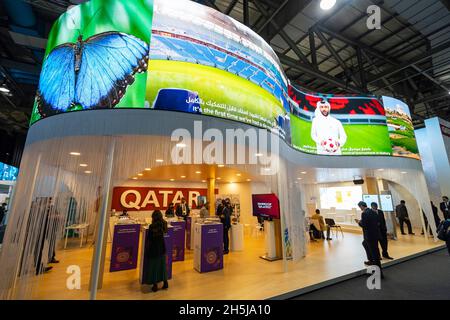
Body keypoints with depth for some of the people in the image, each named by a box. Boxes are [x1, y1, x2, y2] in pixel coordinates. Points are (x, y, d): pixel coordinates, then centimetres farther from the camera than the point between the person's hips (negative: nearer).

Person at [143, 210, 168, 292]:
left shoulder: (152, 226, -20)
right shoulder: (163, 224, -7)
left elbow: (148, 239, -14)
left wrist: (147, 250, 1)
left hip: (153, 248, -4)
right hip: (162, 248, 5)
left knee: (153, 266, 11)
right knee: (162, 265, 17)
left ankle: (155, 285, 21)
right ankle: (165, 282, 27)